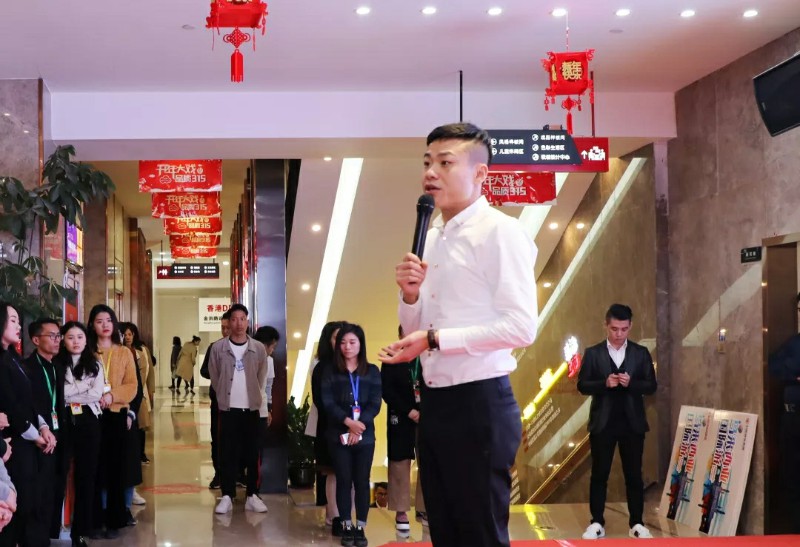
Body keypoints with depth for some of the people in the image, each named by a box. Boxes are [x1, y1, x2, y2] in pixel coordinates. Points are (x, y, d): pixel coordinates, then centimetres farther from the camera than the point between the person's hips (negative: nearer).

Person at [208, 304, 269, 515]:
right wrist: (225, 396, 7)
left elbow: (262, 380, 8)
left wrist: (255, 398, 7)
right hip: (228, 409, -1)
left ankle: (252, 496, 11)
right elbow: (214, 378, 5)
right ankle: (227, 496, 6)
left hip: (252, 408, 1)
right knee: (228, 454, 2)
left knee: (252, 454, 5)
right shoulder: (218, 347, -3)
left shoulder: (258, 348, 0)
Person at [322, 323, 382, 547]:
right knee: (344, 481, 2)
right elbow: (328, 402, -5)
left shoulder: (372, 371, 7)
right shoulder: (330, 372, 4)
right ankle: (346, 527, 10)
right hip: (339, 434, -1)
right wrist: (348, 422, -18)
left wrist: (360, 425, -15)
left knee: (362, 481, 3)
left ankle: (360, 528, 10)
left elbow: (375, 403, -1)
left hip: (365, 434, 1)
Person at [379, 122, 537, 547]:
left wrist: (436, 338, -18)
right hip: (434, 403, 8)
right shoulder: (429, 238, 13)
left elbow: (522, 327, -19)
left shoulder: (500, 232, -11)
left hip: (479, 405, -8)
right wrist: (410, 294, -3)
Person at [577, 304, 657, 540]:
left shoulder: (641, 353, 4)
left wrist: (631, 383, -17)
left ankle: (636, 523, 12)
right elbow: (582, 385, -2)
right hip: (602, 423, -1)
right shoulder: (593, 353, 1)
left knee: (634, 474, 5)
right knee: (599, 474, 4)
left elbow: (651, 386, 2)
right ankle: (597, 523, 10)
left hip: (632, 423, 1)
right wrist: (605, 383, -19)